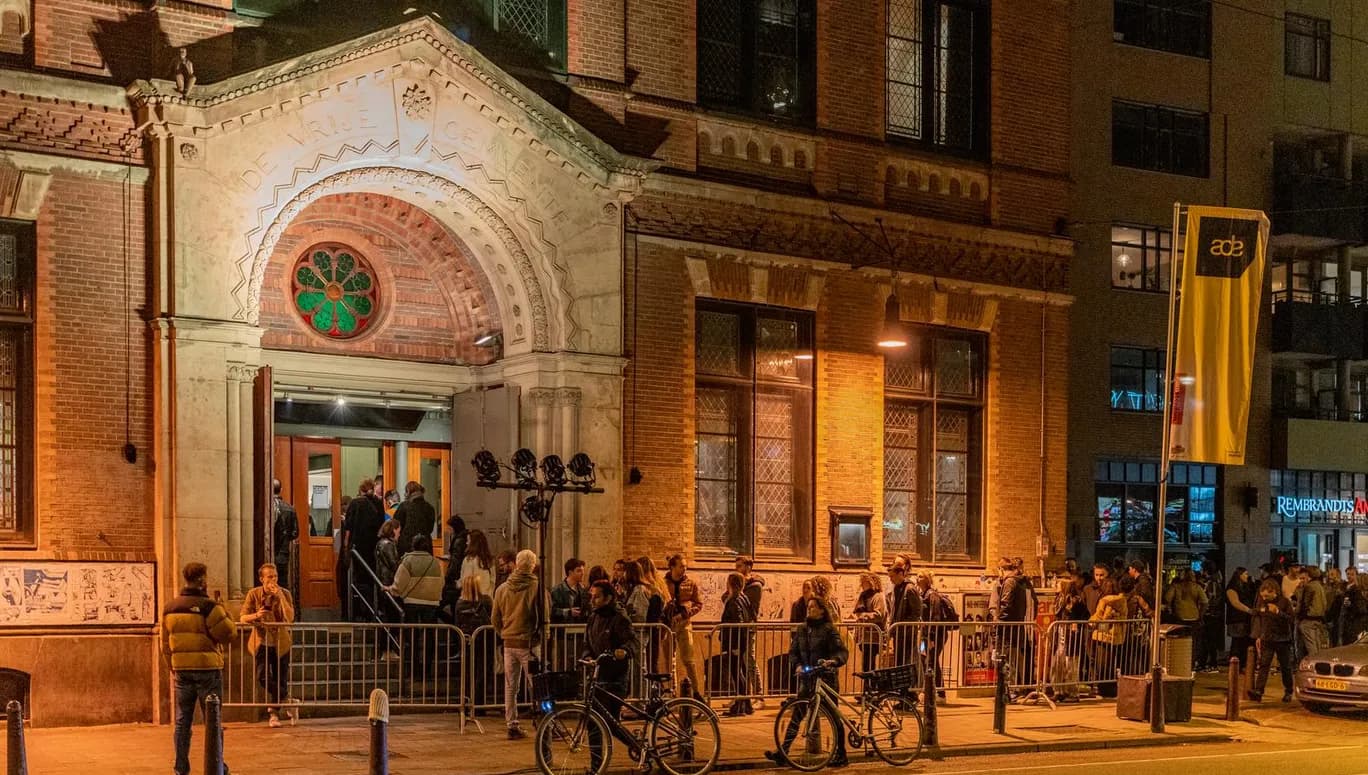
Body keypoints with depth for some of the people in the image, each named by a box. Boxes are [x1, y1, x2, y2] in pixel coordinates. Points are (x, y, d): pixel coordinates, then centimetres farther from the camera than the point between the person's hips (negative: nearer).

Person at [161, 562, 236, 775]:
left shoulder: (170, 608, 6)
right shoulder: (209, 606, -13)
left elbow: (165, 644, 12)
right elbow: (229, 633, -14)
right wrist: (225, 614, 2)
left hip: (182, 670, 5)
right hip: (208, 669, -5)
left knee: (183, 721, 10)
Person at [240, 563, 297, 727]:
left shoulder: (284, 594, -5)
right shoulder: (254, 594, -4)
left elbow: (290, 618, -18)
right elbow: (242, 618, -7)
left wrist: (280, 596, -23)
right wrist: (255, 616, -28)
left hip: (280, 643, 0)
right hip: (261, 642, 0)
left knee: (280, 680, 2)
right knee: (263, 677, -16)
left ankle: (273, 713, 20)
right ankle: (288, 701, 4)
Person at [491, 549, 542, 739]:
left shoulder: (502, 588, 4)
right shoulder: (537, 587, -10)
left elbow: (495, 619, 9)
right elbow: (544, 616, -8)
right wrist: (541, 635, 7)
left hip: (509, 643, 4)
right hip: (529, 643, -4)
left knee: (510, 686, 10)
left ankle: (512, 725, 10)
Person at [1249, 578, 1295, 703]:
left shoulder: (1285, 602, -8)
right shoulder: (1261, 602, 5)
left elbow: (1290, 619, -12)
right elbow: (1257, 619, 13)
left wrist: (1277, 612, -26)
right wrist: (1258, 636, 9)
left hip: (1282, 639, -3)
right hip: (1266, 639, 3)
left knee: (1285, 667, 6)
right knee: (1263, 665, -7)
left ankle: (1288, 692, 20)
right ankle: (1258, 692, -16)